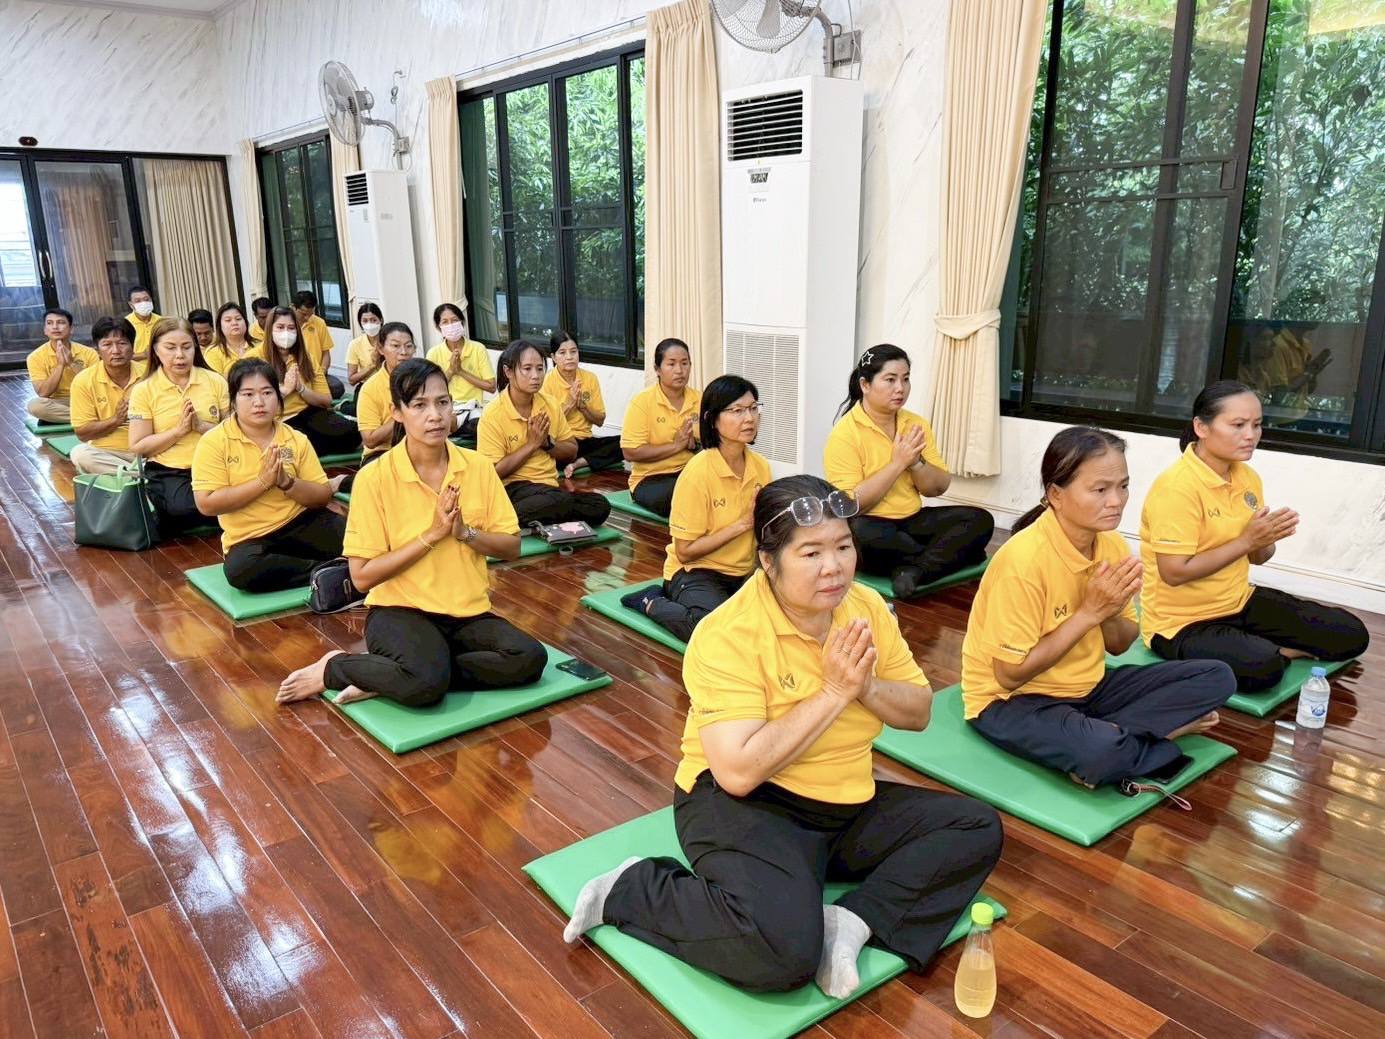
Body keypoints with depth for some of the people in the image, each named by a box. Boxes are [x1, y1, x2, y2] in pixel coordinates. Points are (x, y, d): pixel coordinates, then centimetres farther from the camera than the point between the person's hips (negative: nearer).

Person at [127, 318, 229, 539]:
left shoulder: (215, 381, 3)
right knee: (184, 507, -35)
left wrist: (202, 426, -14)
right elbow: (138, 447, -1)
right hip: (168, 471, -2)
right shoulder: (143, 390, 0)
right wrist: (179, 430, -13)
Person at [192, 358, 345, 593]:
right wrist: (263, 481, -19)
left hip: (301, 522, 1)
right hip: (249, 538, -1)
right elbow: (207, 504, -15)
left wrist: (287, 482, -17)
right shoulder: (213, 442, -7)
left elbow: (322, 497, 1)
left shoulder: (296, 439, 1)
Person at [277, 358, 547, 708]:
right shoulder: (374, 478, -10)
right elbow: (362, 576, -10)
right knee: (425, 683, -36)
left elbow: (512, 547, 5)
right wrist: (431, 536, -18)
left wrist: (465, 532, -15)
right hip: (400, 610, -5)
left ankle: (383, 678, -12)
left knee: (530, 658, -24)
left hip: (468, 612, 5)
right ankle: (335, 668, -3)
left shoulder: (478, 467, 0)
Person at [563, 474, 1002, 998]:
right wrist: (833, 693, -26)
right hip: (744, 804, -7)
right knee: (785, 950, -30)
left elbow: (920, 712, 6)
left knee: (978, 827, -3)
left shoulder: (867, 606, -1)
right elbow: (737, 771, -29)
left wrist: (866, 688, -17)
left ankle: (854, 922, -14)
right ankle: (630, 889, -7)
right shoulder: (729, 635, -21)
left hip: (848, 804, 7)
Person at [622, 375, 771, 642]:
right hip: (696, 572, -7)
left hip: (744, 574, 7)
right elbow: (685, 552, -16)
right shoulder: (699, 471, -18)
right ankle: (653, 604, -4)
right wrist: (741, 524, -20)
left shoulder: (761, 466, -1)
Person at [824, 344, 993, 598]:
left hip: (912, 522, 6)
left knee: (980, 520, -14)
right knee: (856, 531, -39)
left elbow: (938, 488, 6)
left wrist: (915, 462, -14)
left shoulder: (917, 424, 7)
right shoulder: (845, 433, -11)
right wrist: (897, 463, -18)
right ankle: (952, 554, -17)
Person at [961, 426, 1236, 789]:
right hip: (1013, 700, -8)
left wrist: (1111, 612, -16)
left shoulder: (1112, 545, -3)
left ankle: (1109, 735, -12)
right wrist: (1089, 612, -22)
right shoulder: (1024, 559, -25)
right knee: (1103, 752, -37)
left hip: (1086, 687, 8)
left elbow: (1119, 645, 8)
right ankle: (1167, 729, -7)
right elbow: (1010, 674, -22)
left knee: (1217, 677, -5)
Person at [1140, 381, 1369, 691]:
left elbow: (1257, 557, 13)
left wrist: (1267, 539, -12)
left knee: (1352, 635, 2)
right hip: (1181, 621, -7)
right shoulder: (1177, 486, -22)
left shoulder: (1248, 477, 4)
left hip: (1239, 603, 8)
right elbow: (1174, 573, -25)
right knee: (1262, 669, -33)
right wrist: (1247, 540, -21)